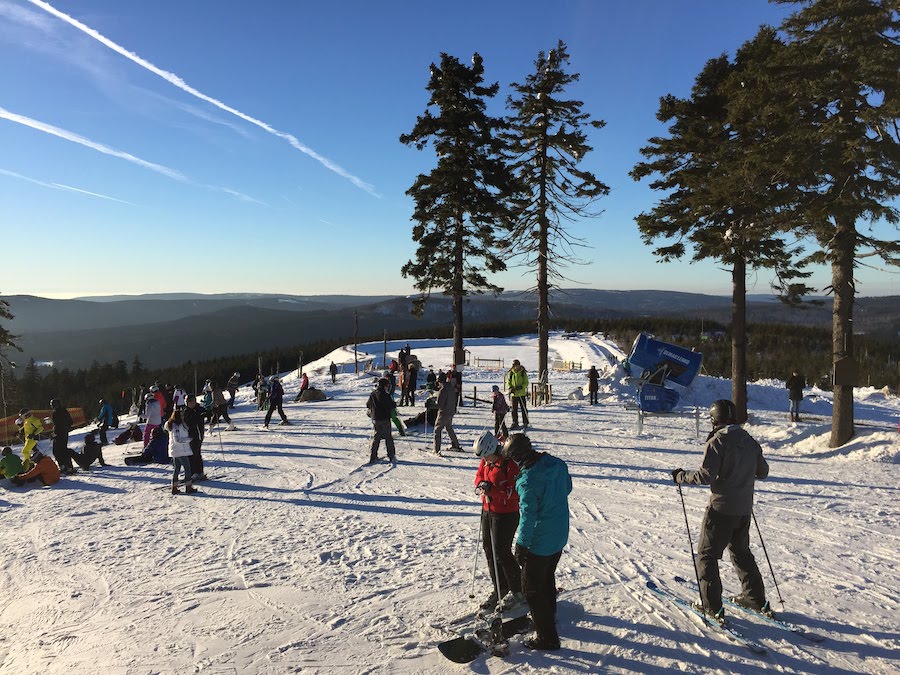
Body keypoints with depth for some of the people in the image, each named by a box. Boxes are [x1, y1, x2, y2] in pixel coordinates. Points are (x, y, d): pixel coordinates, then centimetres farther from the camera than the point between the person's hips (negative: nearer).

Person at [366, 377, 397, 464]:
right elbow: (392, 406, -13)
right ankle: (391, 456, 10)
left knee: (375, 438, 11)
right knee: (388, 438, 6)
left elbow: (368, 405, 10)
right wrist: (394, 404, 9)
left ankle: (373, 456, 7)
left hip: (375, 419, 5)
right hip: (385, 419, -5)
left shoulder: (372, 394, 1)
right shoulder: (386, 395, -16)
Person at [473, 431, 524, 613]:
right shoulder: (486, 461, 2)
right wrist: (481, 484, -13)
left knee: (502, 553, -3)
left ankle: (518, 592, 15)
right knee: (489, 550, 13)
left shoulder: (510, 463, -22)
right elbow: (479, 476, 10)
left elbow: (514, 492, -23)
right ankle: (500, 589, 28)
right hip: (487, 510, 8)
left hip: (506, 514, -8)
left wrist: (492, 489, -31)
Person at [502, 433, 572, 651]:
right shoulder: (558, 464, -6)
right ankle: (548, 615, 49)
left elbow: (528, 516, -24)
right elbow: (568, 488, 12)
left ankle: (547, 637, 16)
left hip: (539, 542, -8)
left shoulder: (527, 480, -28)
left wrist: (521, 545, -14)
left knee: (532, 587, 8)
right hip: (560, 536, 8)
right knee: (548, 578, 29)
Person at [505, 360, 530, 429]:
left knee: (523, 409, 5)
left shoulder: (523, 373, -4)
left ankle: (525, 423, 16)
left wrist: (521, 386, -20)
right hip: (513, 394, 2)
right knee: (514, 409, 6)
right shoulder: (510, 373, 1)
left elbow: (526, 382, -2)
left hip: (522, 393, -2)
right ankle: (515, 423, 15)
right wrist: (510, 388, -14)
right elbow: (508, 382, 6)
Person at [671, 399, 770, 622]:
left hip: (721, 508, -7)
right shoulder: (750, 441, 5)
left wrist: (681, 476, -7)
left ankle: (713, 607, 5)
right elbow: (763, 471, 14)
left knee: (706, 555, 4)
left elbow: (706, 476, -21)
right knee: (741, 552, 25)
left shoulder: (717, 442, -16)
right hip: (744, 508, 7)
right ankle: (757, 599, 32)